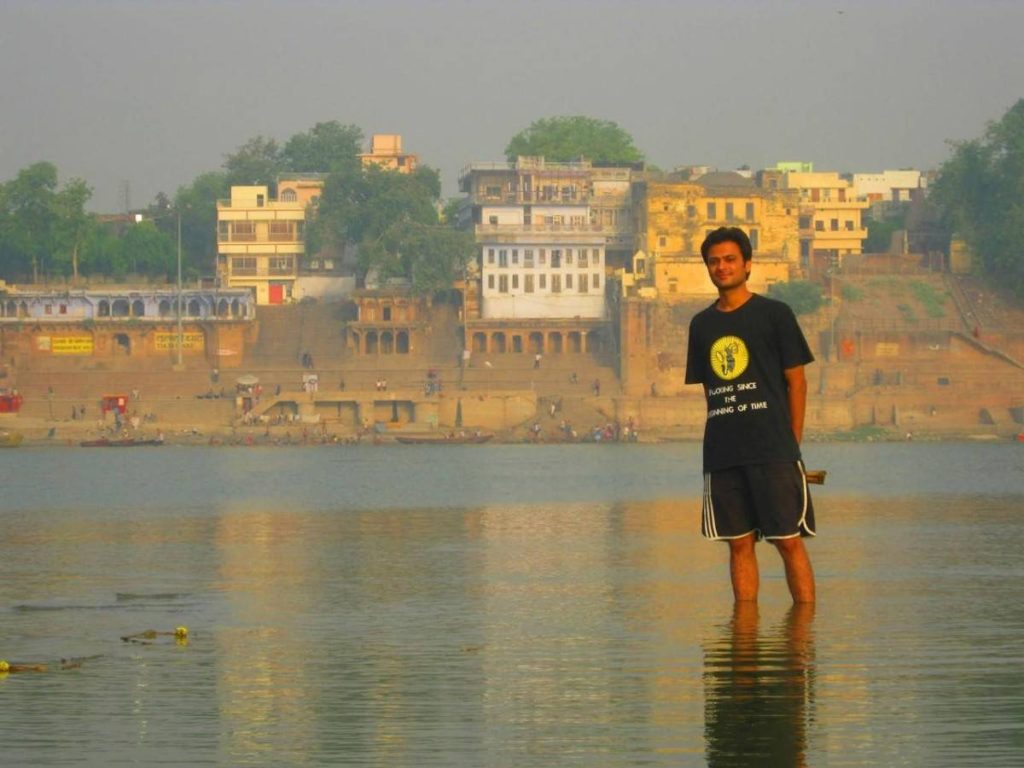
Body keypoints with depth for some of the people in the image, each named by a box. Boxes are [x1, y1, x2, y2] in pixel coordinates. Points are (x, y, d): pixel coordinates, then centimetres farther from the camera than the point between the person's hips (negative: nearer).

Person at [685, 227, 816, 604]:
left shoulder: (774, 314, 2)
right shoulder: (702, 324, 14)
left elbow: (797, 380, 2)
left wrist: (792, 443, -2)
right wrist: (720, 438, 9)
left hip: (773, 451, -4)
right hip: (722, 455, 4)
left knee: (789, 541, -6)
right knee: (739, 543, 5)